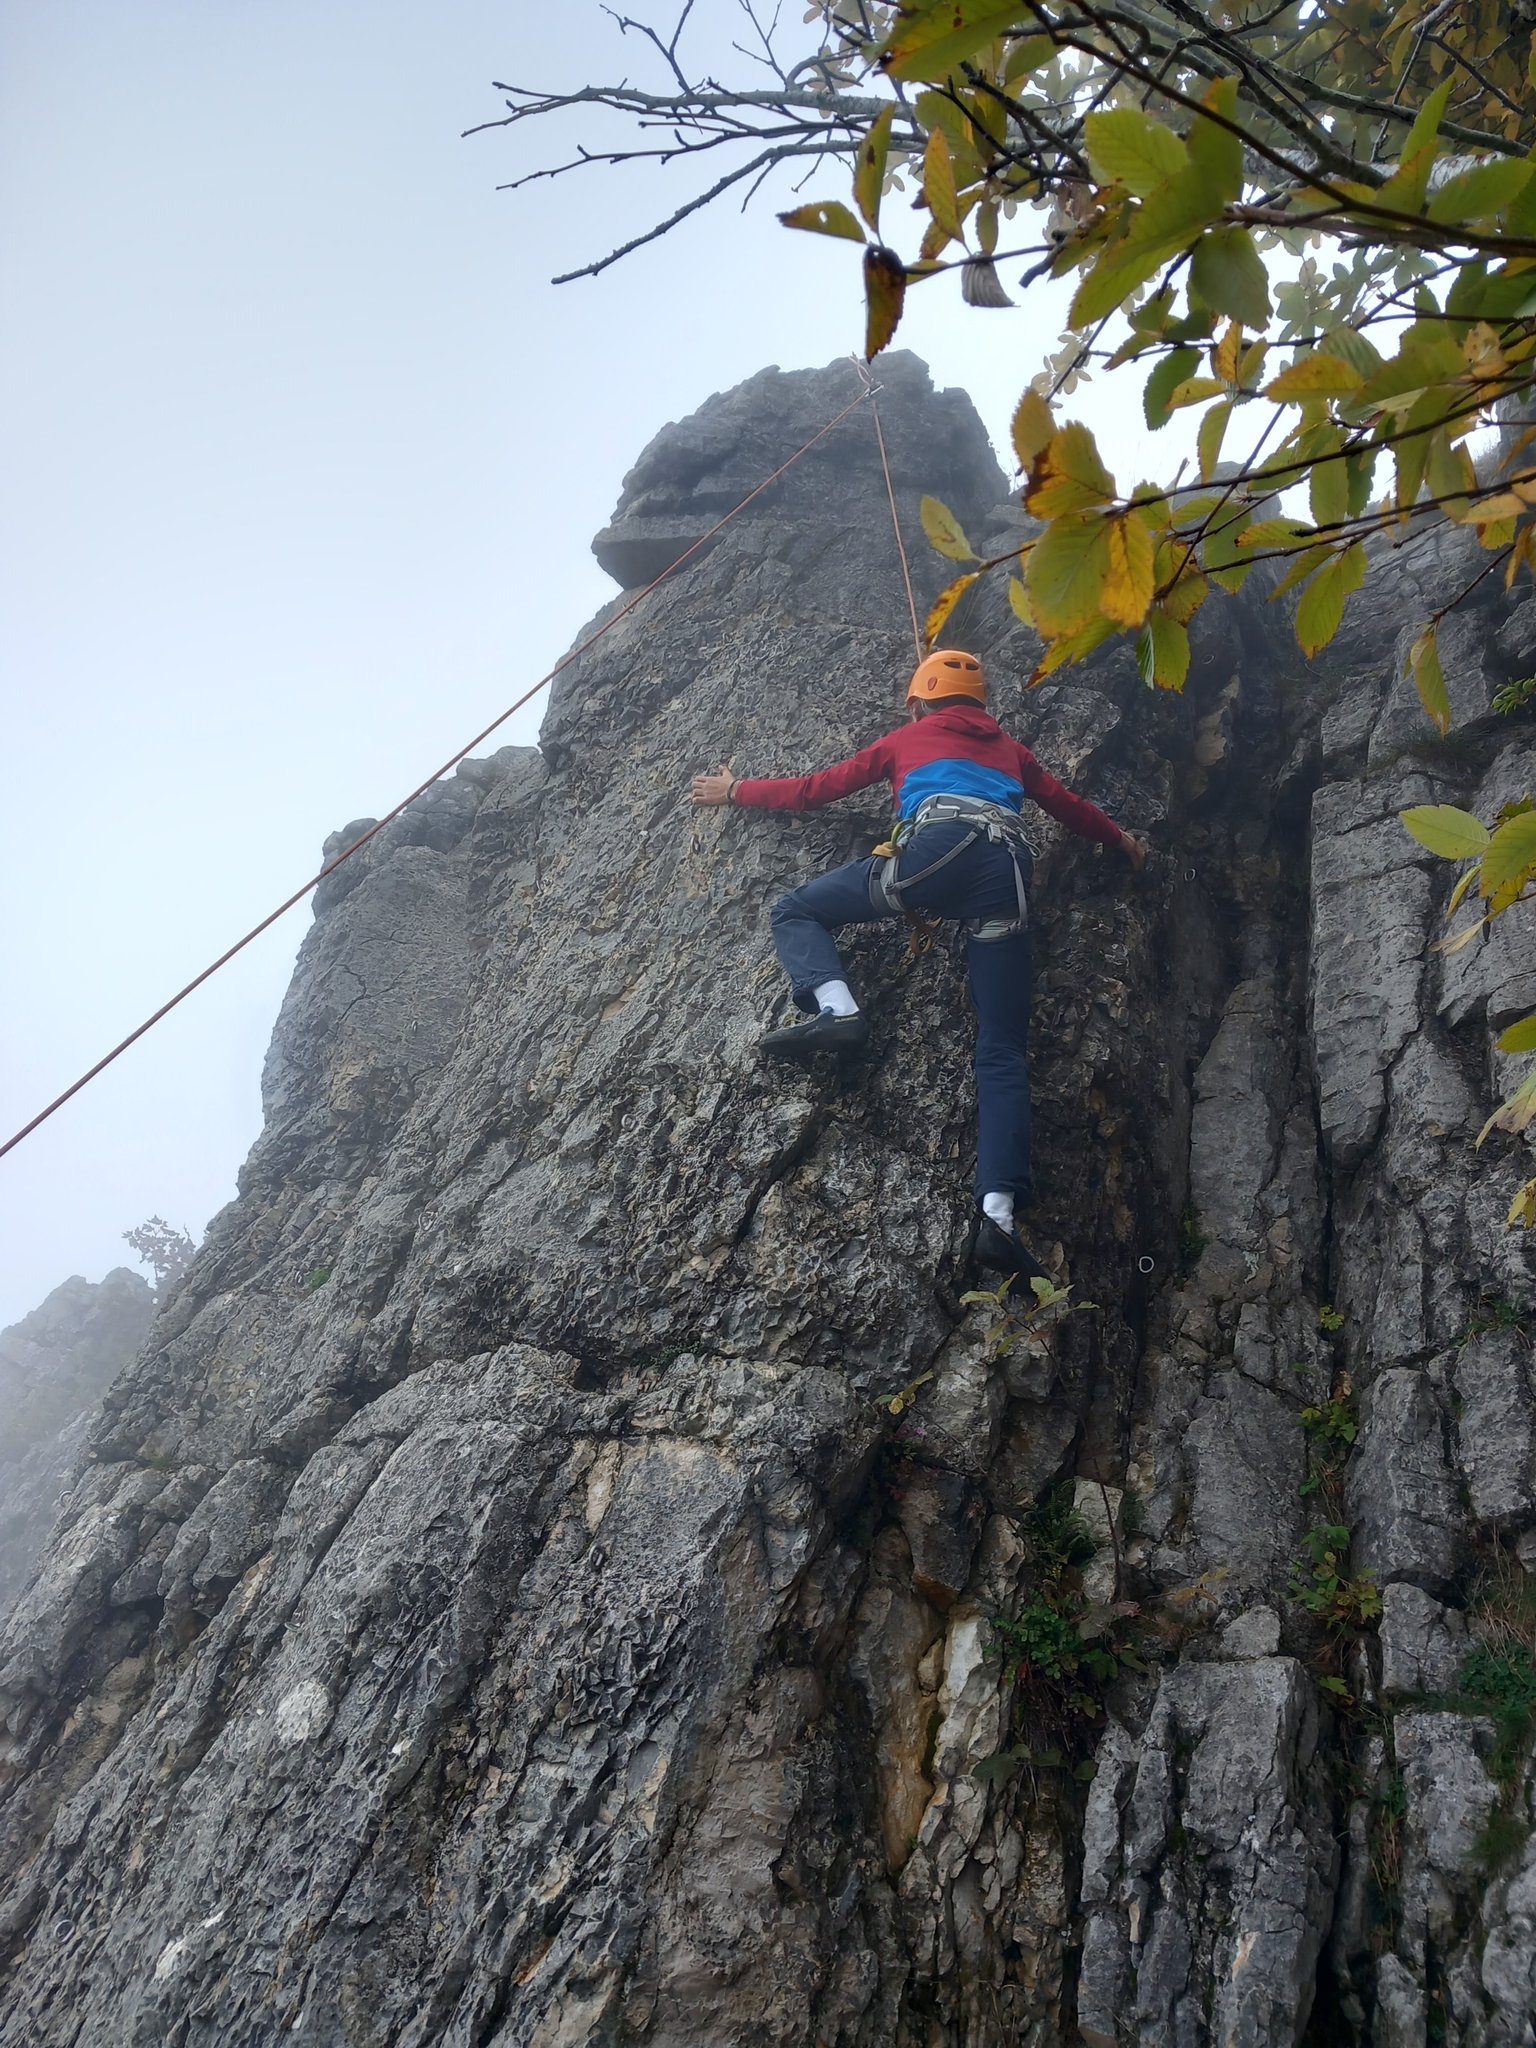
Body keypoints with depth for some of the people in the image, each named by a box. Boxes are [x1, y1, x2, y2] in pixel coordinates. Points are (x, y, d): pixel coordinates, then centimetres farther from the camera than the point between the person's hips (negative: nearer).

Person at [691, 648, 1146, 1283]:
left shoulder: (907, 739, 28)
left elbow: (816, 789, 31)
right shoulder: (1011, 750, 36)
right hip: (1007, 873, 3)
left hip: (935, 849, -3)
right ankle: (999, 1212, -18)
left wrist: (734, 790, 44)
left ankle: (833, 1006, -16)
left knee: (796, 911, 15)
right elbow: (1069, 805, 46)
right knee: (1003, 1052, -1)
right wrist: (1123, 841, 64)